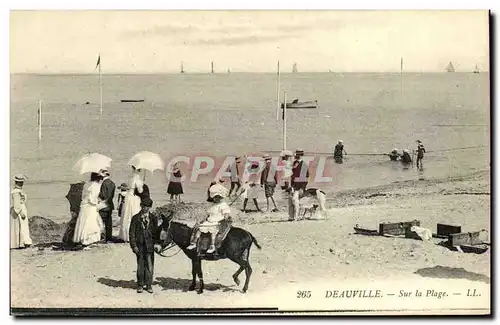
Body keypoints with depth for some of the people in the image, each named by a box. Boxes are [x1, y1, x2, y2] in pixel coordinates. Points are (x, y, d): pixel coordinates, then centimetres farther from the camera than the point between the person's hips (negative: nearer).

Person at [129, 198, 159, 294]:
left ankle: (148, 285, 15)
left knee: (149, 266, 3)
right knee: (140, 265, 7)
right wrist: (134, 245, -6)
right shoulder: (135, 218, 0)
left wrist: (156, 242, 1)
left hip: (150, 245, 1)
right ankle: (140, 285, 19)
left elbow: (156, 232, 9)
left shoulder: (153, 218, 3)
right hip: (139, 245, -1)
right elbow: (131, 232, 0)